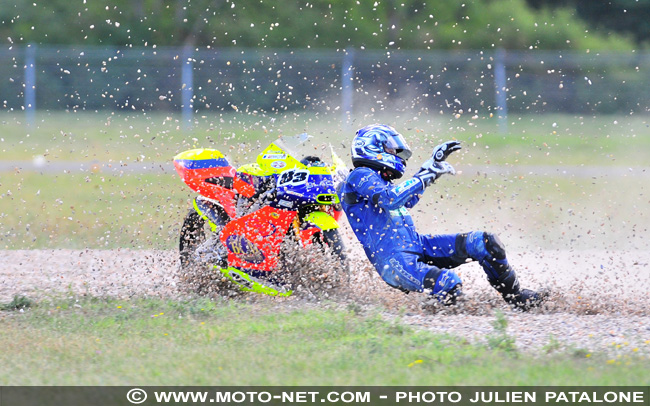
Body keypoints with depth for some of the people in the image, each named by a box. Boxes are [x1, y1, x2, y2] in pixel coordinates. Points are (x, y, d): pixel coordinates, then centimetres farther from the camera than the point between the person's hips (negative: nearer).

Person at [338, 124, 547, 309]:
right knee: (449, 284, -37)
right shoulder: (360, 176, -6)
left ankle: (515, 296, 16)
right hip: (393, 259, -10)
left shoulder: (379, 180, 23)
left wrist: (434, 163, 40)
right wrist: (427, 175, -16)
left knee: (484, 242, 1)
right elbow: (390, 199, -24)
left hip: (417, 245, 10)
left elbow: (407, 199, 41)